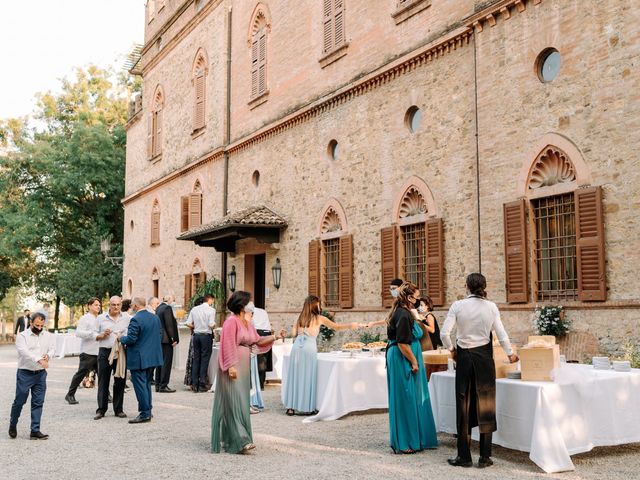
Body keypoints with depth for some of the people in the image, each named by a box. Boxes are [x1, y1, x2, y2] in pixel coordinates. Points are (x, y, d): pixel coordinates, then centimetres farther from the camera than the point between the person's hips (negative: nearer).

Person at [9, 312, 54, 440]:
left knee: (38, 403, 3)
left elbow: (52, 348, 5)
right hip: (25, 373, -3)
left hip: (41, 374, 3)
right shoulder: (22, 336, -7)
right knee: (19, 401, 5)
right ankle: (12, 425, 29)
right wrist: (39, 360, -35)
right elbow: (24, 351, -22)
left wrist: (48, 355, -20)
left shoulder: (48, 336, 7)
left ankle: (35, 431, 8)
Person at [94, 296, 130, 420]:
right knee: (103, 382, 1)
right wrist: (102, 335, -10)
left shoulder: (127, 318, 5)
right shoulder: (101, 318, 6)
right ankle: (101, 410, 9)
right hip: (105, 352, 0)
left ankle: (119, 409, 14)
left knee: (120, 382, 5)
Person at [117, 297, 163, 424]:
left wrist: (121, 338, -1)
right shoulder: (155, 317, 7)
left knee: (140, 385, -2)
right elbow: (159, 336, 13)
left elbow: (131, 339, -20)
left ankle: (145, 413, 0)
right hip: (153, 357, 8)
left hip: (139, 359, -8)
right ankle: (148, 410, 24)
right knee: (147, 384, 18)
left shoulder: (136, 320, -18)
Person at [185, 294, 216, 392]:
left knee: (196, 359, 10)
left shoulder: (194, 309, 6)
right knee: (205, 360, 2)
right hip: (206, 336, -5)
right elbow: (211, 325, -16)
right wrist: (215, 325, 6)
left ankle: (194, 384, 12)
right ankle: (202, 385, 2)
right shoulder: (211, 310, -7)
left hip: (196, 335, 5)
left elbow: (188, 323, 2)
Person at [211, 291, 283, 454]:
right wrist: (231, 366, -23)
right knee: (234, 401, -9)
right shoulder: (231, 321, -13)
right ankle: (240, 440, -9)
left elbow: (258, 341, 17)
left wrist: (275, 337, 9)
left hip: (243, 367, 9)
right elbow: (228, 345, -18)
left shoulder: (247, 323, 14)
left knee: (241, 402, 11)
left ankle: (228, 439, 21)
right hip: (233, 367, -9)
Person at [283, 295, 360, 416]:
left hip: (296, 347, 4)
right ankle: (308, 407, 7)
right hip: (309, 348, -4)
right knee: (308, 378, 4)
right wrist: (351, 325, 27)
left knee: (295, 377, 8)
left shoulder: (300, 318, 14)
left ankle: (291, 406, 9)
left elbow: (293, 334, 8)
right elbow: (337, 327, 14)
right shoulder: (319, 318, 5)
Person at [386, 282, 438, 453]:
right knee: (406, 399, -3)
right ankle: (405, 443, 5)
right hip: (403, 361, -10)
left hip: (398, 360, 10)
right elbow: (402, 343, -23)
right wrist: (414, 362, -16)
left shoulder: (400, 312, 12)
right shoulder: (404, 315, -19)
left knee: (407, 400, 15)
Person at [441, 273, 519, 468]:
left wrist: (452, 349, 7)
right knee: (485, 404, 8)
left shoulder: (457, 306, -6)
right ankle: (484, 457, 11)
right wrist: (510, 354, 17)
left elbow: (445, 333, -11)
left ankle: (464, 456, 12)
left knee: (464, 404, 7)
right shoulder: (491, 307, -2)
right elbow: (501, 334, 1)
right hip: (484, 357, 1)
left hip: (464, 357, -1)